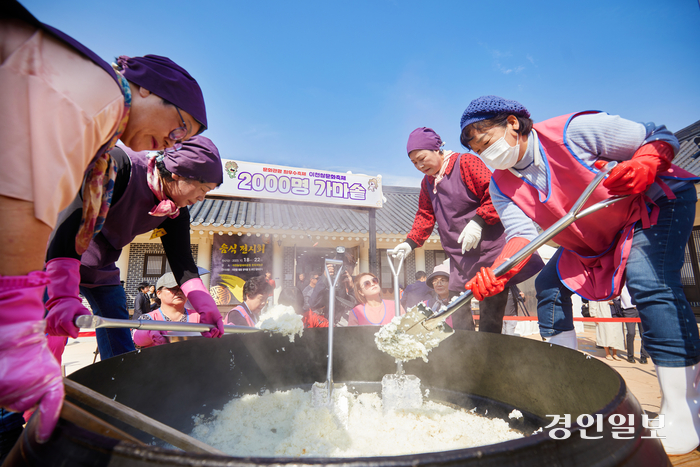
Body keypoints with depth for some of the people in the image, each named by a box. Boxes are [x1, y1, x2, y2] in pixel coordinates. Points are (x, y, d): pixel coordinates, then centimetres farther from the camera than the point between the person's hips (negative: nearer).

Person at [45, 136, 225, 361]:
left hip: (101, 271, 6)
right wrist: (63, 296, -47)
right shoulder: (118, 164, -30)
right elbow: (71, 222, -38)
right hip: (54, 258, -6)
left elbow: (182, 258, -10)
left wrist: (204, 304, -25)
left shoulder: (176, 212, -10)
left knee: (120, 348, 7)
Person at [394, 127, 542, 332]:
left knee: (490, 319, -2)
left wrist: (478, 221, -22)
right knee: (458, 318, 6)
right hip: (459, 257, 7)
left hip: (489, 250, -6)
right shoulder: (427, 183, 16)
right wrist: (411, 242, 8)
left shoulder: (466, 162, -6)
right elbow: (425, 215, 21)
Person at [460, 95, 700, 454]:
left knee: (648, 280, -28)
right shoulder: (501, 185, -12)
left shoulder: (574, 130, -28)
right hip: (594, 237, 6)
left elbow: (661, 137, -18)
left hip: (658, 201, -5)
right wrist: (497, 271, -43)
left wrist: (643, 166, -40)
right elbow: (521, 232, -25)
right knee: (549, 284, -5)